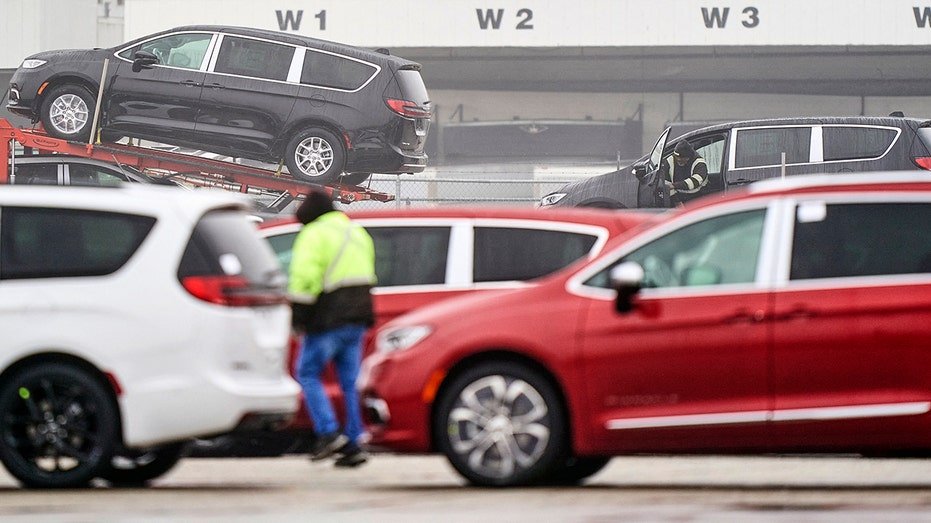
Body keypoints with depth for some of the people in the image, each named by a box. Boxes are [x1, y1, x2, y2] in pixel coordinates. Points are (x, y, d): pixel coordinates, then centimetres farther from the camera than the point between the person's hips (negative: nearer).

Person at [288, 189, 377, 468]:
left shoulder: (315, 235, -8)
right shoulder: (357, 233, 19)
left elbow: (304, 278, -18)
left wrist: (298, 314, -14)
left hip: (328, 319, -8)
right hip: (357, 318, 8)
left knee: (308, 374, 3)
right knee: (349, 383, 9)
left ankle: (328, 432, -9)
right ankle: (354, 443, 4)